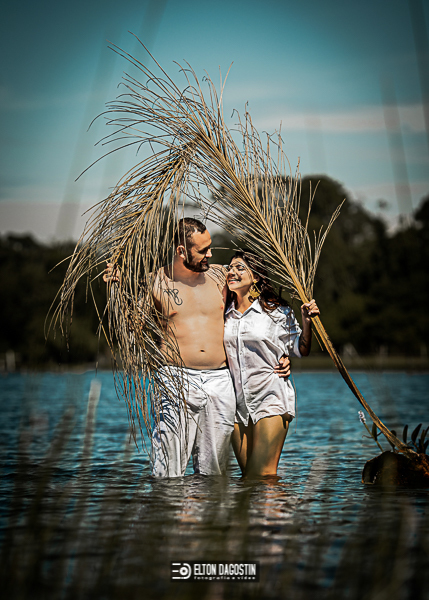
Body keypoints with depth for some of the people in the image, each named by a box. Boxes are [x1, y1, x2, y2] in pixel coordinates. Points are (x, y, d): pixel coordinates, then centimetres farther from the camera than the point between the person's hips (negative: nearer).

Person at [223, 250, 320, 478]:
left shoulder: (277, 312, -2)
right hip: (237, 402, 4)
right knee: (248, 475, 7)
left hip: (271, 399, -4)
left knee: (262, 475, -9)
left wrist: (306, 321, -10)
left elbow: (300, 350, 5)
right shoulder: (223, 313, 9)